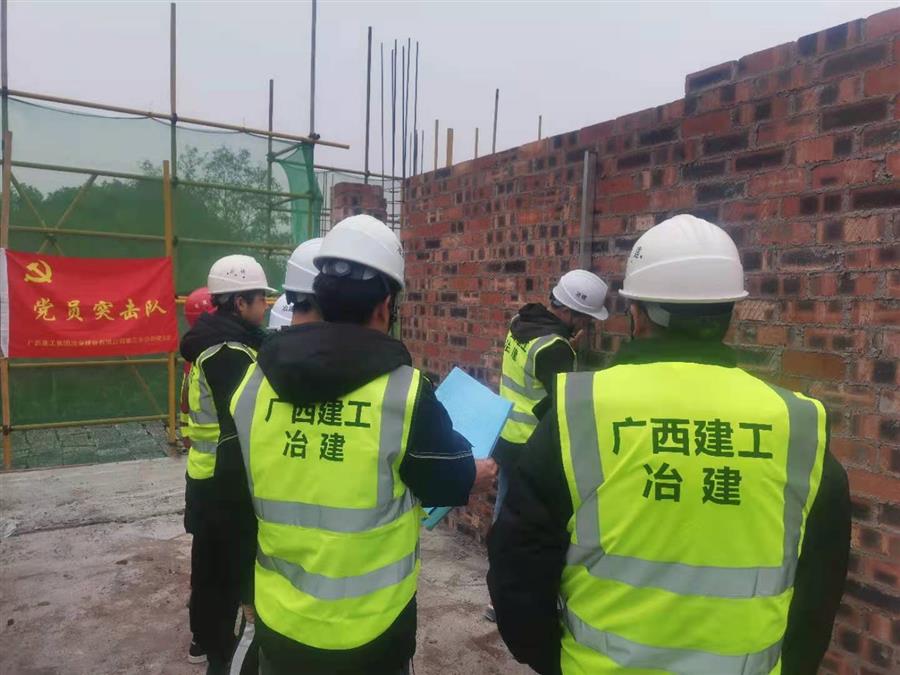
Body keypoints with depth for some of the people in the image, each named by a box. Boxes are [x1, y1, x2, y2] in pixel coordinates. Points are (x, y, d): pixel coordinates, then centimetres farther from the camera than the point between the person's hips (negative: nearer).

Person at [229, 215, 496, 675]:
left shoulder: (253, 383, -8)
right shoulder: (403, 390, -21)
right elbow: (448, 481, -5)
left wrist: (246, 589, 17)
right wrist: (475, 475, 18)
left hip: (279, 621, 4)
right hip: (369, 629, -3)